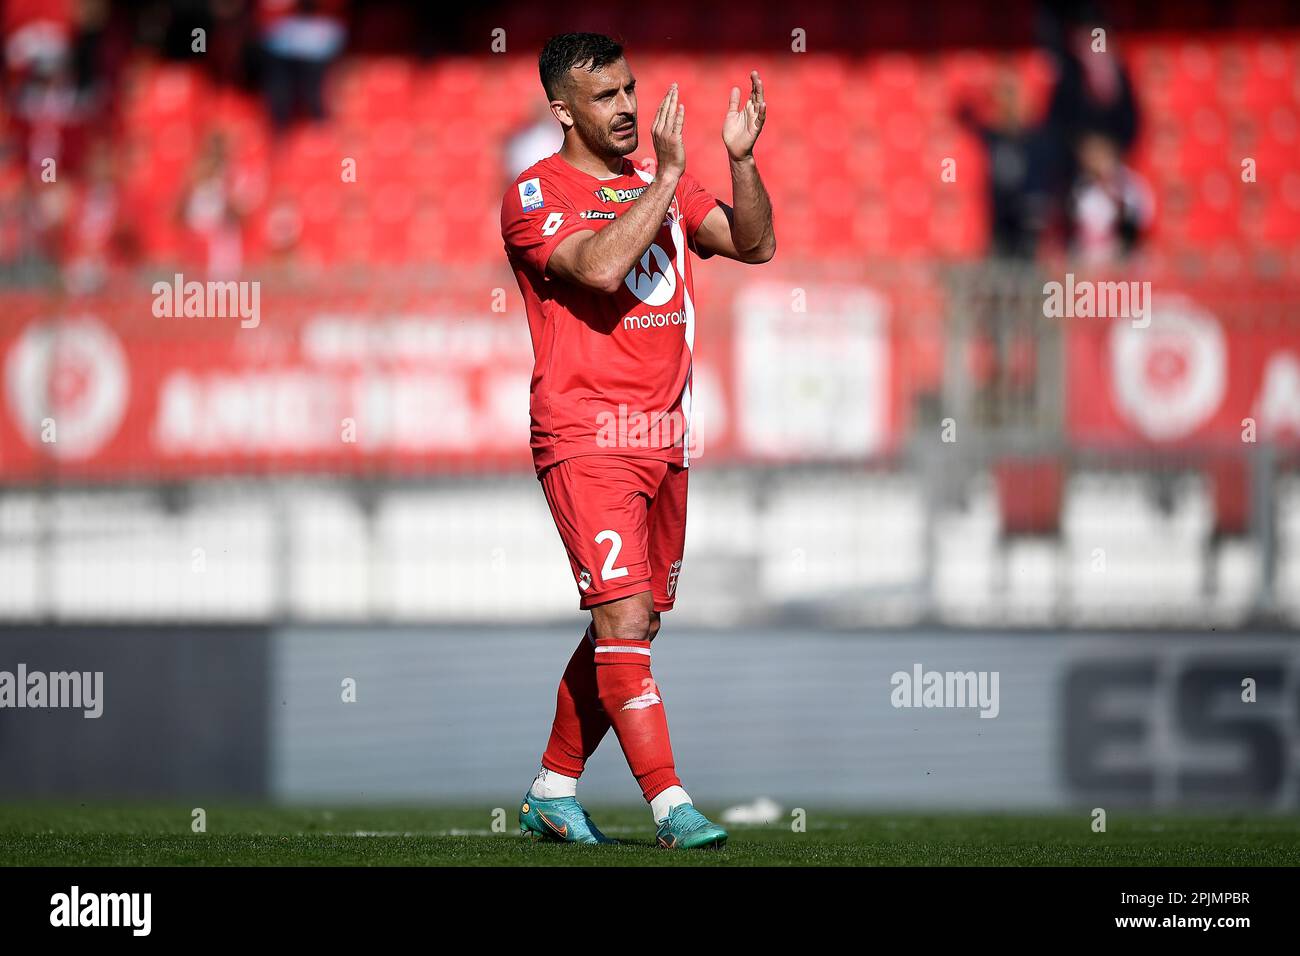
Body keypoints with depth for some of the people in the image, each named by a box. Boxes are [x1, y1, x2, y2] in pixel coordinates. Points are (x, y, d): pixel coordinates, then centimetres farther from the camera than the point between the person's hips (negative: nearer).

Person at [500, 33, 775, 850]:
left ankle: (552, 794, 20)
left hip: (665, 437, 7)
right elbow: (600, 266, -21)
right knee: (623, 620, -15)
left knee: (630, 628, 9)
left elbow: (754, 244, 10)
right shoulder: (536, 195, -4)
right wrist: (668, 177, -19)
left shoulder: (661, 186, 17)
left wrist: (741, 161, -5)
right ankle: (671, 806, -20)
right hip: (587, 437, -7)